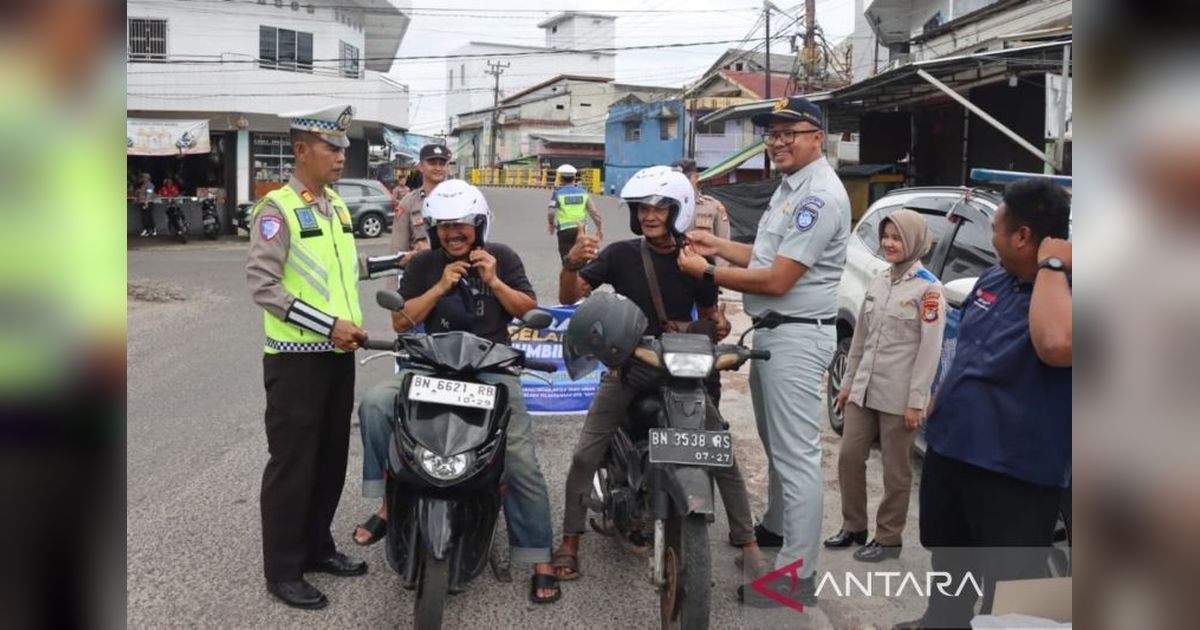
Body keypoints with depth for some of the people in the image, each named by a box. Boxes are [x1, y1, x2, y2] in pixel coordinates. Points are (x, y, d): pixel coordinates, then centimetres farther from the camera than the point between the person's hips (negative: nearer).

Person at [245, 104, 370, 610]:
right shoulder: (277, 209, -12)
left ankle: (316, 547, 30)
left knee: (331, 458, 15)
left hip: (339, 354, 7)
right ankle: (282, 570, 12)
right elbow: (262, 285, -19)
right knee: (292, 464, 1)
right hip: (297, 358, -7)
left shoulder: (336, 205, 11)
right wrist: (328, 325, -21)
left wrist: (352, 324, 12)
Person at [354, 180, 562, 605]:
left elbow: (531, 311, 0)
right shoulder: (423, 264, 5)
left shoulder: (501, 257, 3)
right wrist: (440, 288, -14)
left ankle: (540, 561, -1)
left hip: (492, 370, -2)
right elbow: (401, 321, -3)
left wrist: (494, 282, -15)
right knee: (376, 403, -24)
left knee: (521, 464, -11)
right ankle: (388, 500, -12)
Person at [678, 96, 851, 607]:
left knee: (796, 454, -8)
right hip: (772, 331, 11)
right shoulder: (790, 186, 16)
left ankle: (796, 577, -3)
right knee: (776, 444, 24)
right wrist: (718, 245, 12)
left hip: (796, 335, -11)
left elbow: (777, 280, -23)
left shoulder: (820, 195, -19)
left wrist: (707, 272, -14)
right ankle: (776, 527, 42)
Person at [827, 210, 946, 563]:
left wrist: (917, 400, -16)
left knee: (895, 470, 5)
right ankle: (853, 527, 25)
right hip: (864, 390, 6)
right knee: (849, 457, 9)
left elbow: (930, 349, -12)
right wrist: (848, 381, 15)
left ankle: (888, 539, 18)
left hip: (899, 397, -6)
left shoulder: (927, 288, -9)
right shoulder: (879, 282, 11)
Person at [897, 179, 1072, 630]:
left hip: (1016, 471, -8)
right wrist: (937, 405, 24)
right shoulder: (992, 280, 6)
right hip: (950, 446, 9)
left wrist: (1051, 266, -31)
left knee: (1008, 587, 3)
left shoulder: (1066, 291, -20)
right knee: (948, 554, 27)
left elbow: (1056, 346, -43)